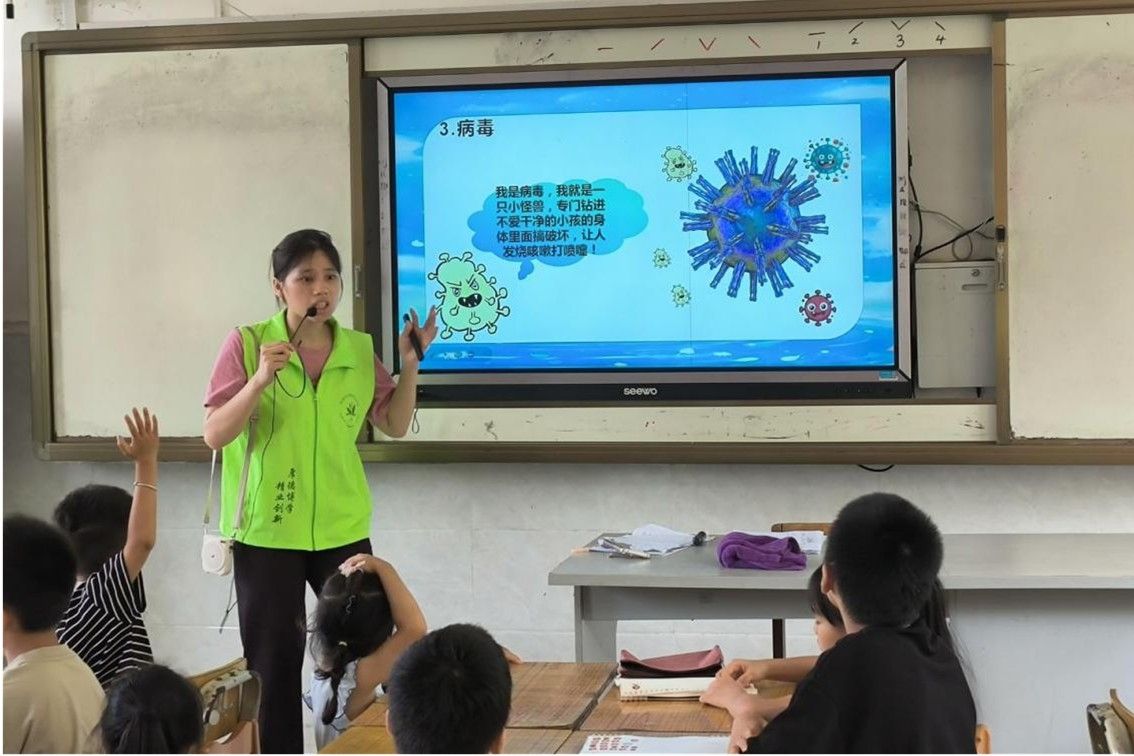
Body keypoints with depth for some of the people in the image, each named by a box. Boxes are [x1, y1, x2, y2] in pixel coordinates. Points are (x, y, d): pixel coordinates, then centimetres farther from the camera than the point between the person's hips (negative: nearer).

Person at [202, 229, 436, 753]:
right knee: (273, 663, 7)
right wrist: (259, 381, -26)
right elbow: (214, 435, -12)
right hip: (266, 531, -3)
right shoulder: (247, 344, -9)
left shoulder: (360, 349, 2)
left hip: (343, 529, 3)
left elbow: (395, 425, 10)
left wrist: (410, 364, -3)